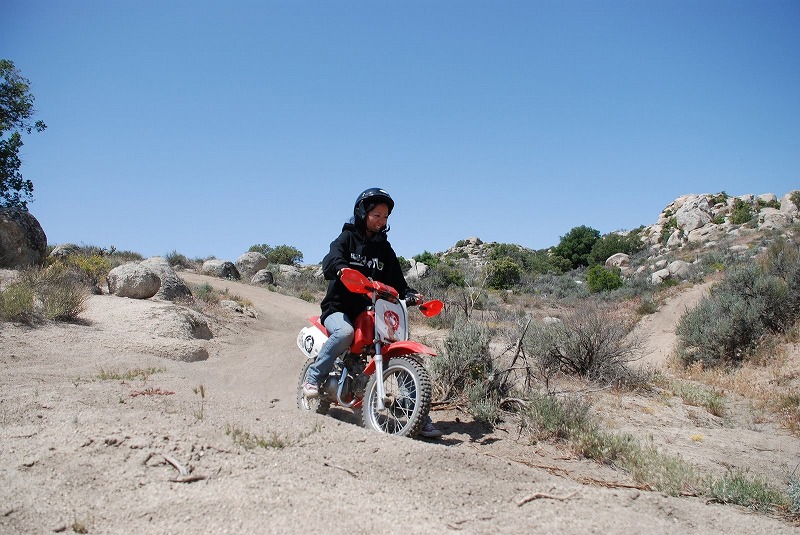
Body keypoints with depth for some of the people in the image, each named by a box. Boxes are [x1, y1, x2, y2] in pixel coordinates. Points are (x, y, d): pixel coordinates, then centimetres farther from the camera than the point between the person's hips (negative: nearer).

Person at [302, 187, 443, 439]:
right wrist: (342, 269, -43)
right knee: (345, 332, -39)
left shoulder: (384, 248, 17)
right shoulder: (347, 238, 3)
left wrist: (411, 294, -12)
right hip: (339, 309, -4)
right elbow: (331, 260, -19)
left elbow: (396, 281, 10)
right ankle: (313, 378, -16)